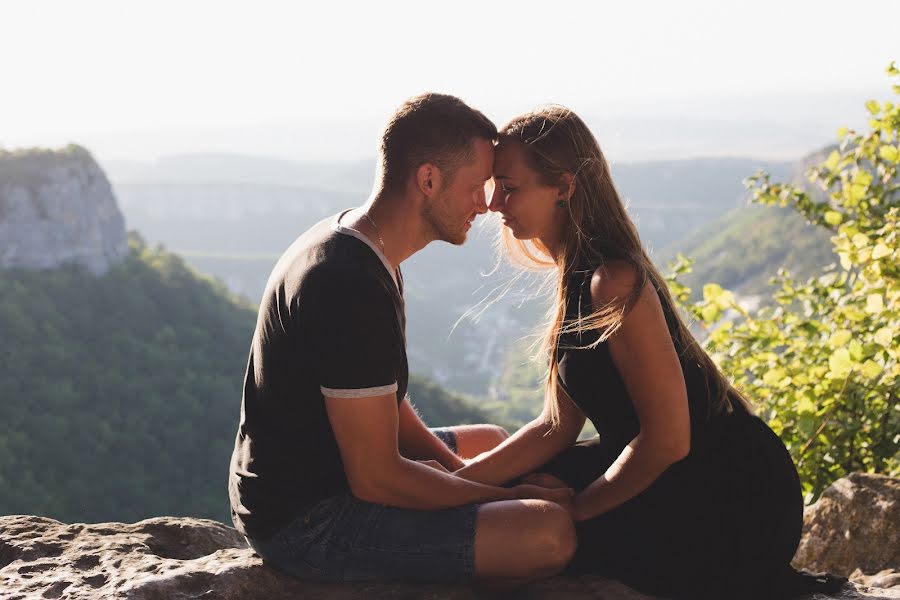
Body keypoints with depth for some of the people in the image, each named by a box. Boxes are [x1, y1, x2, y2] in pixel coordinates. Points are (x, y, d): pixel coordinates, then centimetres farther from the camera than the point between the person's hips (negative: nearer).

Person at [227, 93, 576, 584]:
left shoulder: (340, 238, 6)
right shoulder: (353, 286, -26)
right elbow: (377, 479, -24)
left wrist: (459, 472, 4)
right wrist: (506, 497, -13)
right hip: (307, 525, -11)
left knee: (491, 442, 28)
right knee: (549, 532, -23)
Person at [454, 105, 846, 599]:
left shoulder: (614, 283, -23)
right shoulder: (579, 278, 7)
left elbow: (667, 439, -25)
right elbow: (557, 427, 6)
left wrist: (575, 508, -12)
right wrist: (454, 482, -4)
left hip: (734, 508, -9)